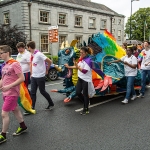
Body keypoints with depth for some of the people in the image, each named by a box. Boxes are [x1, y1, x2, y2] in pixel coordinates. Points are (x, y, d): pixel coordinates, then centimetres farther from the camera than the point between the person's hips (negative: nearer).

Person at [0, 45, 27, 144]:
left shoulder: (14, 64, -16)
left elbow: (22, 78, -20)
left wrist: (9, 86, -24)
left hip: (12, 93, -8)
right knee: (15, 110, 19)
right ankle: (23, 127, 36)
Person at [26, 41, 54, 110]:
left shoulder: (39, 54, -18)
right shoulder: (32, 54, 7)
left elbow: (49, 61, -18)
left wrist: (47, 70, -5)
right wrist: (31, 73, 16)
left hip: (40, 76, -7)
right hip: (33, 76, 7)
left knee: (42, 91, 5)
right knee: (32, 92, 5)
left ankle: (51, 104, 24)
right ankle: (32, 108, 12)